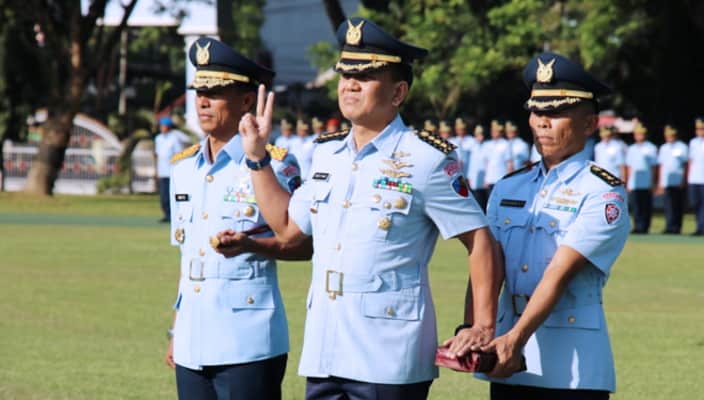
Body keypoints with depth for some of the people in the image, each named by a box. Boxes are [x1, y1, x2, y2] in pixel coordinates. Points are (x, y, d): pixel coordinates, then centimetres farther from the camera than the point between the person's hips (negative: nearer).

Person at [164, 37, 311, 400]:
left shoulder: (274, 163, -5)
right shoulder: (183, 167, 15)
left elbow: (305, 245, -5)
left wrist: (249, 245, -22)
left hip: (248, 345, -6)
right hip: (194, 343, 6)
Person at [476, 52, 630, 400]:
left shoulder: (603, 194, -5)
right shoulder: (508, 188, 13)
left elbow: (559, 275, -16)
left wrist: (515, 339, -26)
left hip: (573, 370, -5)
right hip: (508, 368, 5)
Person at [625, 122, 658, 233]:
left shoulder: (651, 148, 4)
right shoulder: (631, 149, 15)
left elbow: (654, 167, 2)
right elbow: (629, 167, 16)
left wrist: (652, 183, -4)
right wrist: (628, 184, 9)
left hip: (646, 185, -3)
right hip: (634, 184, 3)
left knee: (646, 207, -3)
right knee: (636, 207, 0)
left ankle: (644, 227, -1)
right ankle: (637, 226, 2)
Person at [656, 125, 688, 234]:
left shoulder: (682, 147, 4)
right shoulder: (663, 148, 16)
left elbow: (685, 165, 1)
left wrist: (684, 181, -7)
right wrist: (660, 183, 13)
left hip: (679, 183, -3)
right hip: (667, 183, 3)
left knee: (679, 206, -2)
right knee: (669, 206, -4)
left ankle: (677, 227, 1)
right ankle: (670, 227, -6)